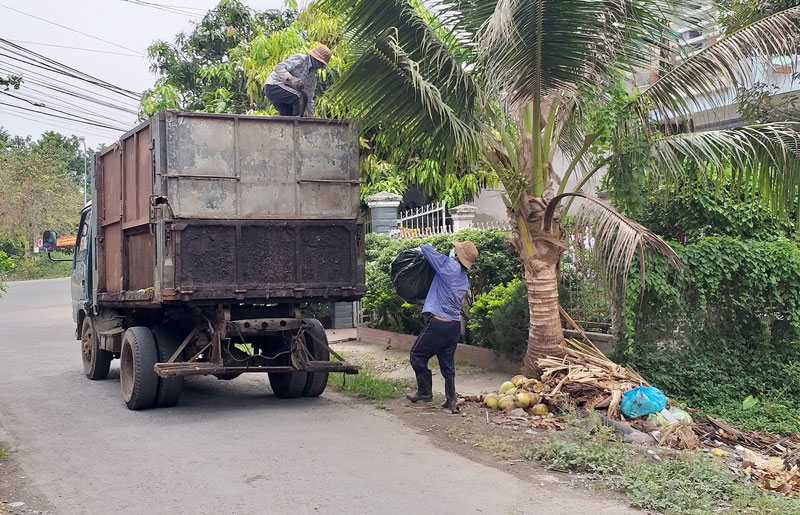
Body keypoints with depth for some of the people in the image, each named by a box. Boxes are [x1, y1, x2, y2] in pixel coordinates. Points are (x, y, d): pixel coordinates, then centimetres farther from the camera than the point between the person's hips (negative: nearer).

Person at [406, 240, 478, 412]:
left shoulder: (449, 266, -10)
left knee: (418, 355, 8)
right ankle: (451, 401, 14)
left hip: (439, 323, -7)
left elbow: (426, 249, -7)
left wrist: (424, 246, 15)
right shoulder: (465, 280, 14)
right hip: (455, 325, 7)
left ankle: (424, 392, 15)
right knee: (448, 363, 14)